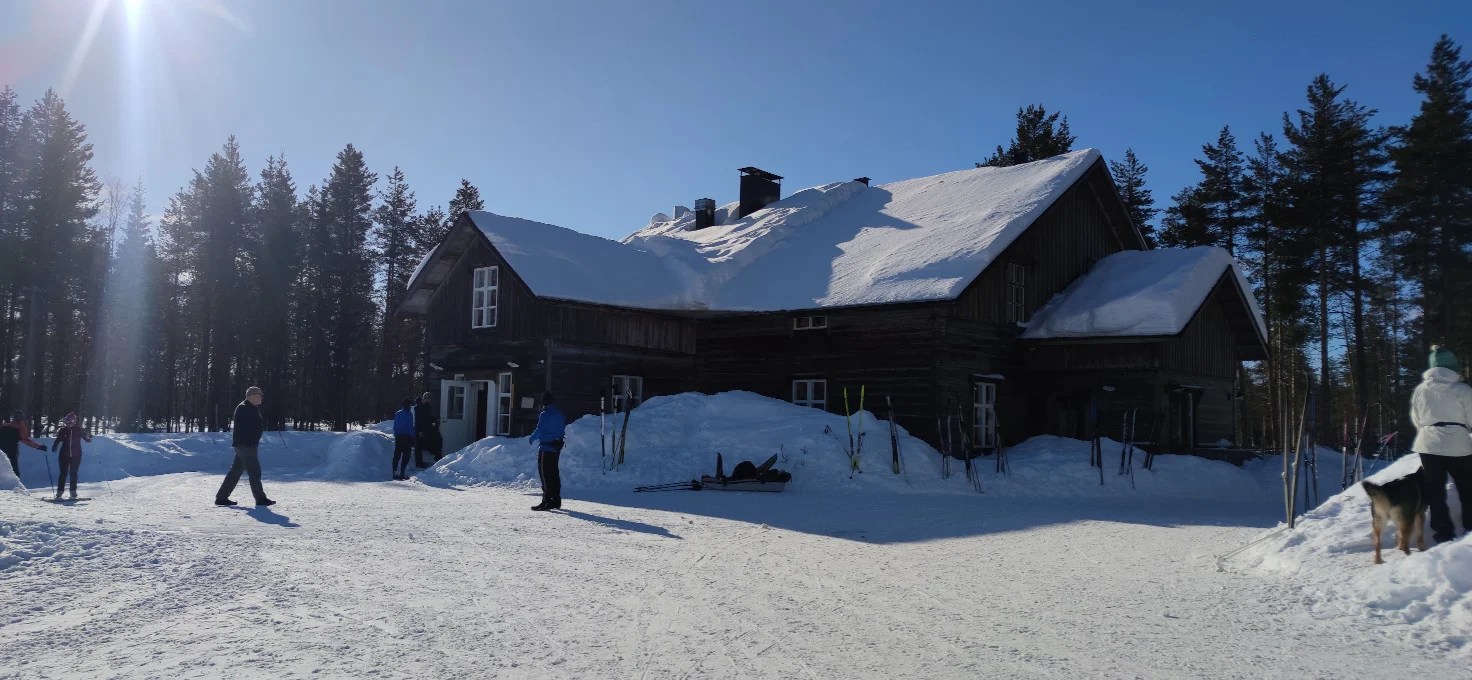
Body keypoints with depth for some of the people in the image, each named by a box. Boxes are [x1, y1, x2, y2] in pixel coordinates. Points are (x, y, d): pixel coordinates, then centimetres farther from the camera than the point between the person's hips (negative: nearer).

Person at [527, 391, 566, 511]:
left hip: (546, 448, -8)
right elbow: (563, 429, 14)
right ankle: (556, 500, 17)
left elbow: (539, 430, -15)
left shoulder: (545, 414, -14)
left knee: (545, 474, -5)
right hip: (557, 447, 8)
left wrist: (532, 439, 2)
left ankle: (547, 501, -8)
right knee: (554, 473, 14)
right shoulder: (560, 414, 10)